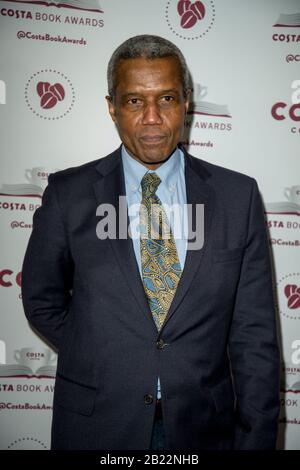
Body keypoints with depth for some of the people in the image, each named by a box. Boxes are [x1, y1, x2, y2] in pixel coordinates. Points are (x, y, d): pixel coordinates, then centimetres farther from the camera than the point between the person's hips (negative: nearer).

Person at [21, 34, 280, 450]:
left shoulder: (239, 196, -6)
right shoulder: (68, 194, -7)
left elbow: (254, 333, -5)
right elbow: (43, 300, 5)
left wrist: (255, 439, -6)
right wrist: (96, 364, -5)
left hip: (206, 427, 1)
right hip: (97, 426, 0)